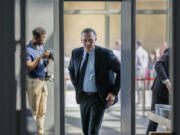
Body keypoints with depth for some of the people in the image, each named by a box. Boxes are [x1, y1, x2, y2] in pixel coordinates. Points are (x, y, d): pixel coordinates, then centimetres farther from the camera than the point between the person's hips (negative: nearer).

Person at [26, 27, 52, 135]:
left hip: (43, 81, 8)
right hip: (33, 82, -8)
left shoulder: (41, 47, 10)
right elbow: (29, 68, -22)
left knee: (42, 111, 8)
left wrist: (48, 59, -4)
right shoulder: (28, 50, -14)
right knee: (33, 111, -3)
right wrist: (40, 57, -25)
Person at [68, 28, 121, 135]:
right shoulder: (76, 53, -1)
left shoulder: (106, 54, -15)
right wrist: (77, 87, 11)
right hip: (83, 97, 5)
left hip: (99, 98, -5)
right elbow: (71, 70, 20)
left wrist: (114, 92, -11)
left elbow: (121, 71, -6)